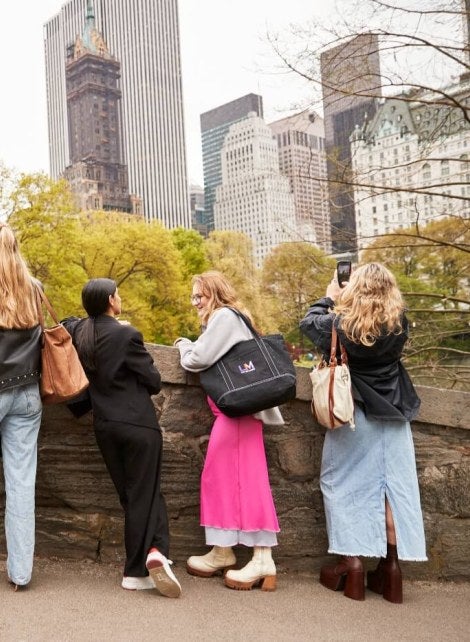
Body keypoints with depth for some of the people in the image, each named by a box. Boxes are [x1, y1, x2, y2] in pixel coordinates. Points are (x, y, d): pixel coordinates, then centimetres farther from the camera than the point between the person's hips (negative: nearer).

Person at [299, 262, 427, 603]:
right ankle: (391, 565, 12)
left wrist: (330, 297, 20)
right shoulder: (399, 324, -6)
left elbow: (309, 321, 5)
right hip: (393, 414, 3)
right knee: (393, 485, 7)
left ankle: (352, 561, 7)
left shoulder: (342, 323, -12)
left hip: (354, 413, -3)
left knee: (344, 483, 8)